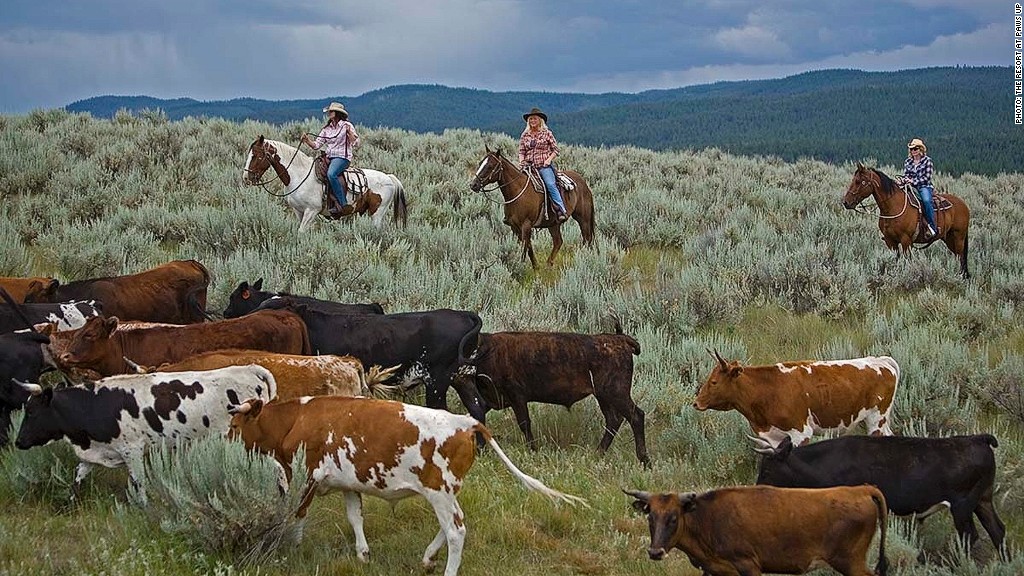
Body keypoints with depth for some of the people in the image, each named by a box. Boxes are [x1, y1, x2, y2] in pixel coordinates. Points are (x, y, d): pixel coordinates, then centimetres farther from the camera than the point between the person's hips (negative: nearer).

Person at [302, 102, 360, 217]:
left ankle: (344, 205, -34)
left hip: (343, 157, -8)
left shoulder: (347, 125, 0)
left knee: (331, 174, -34)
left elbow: (356, 143, -6)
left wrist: (349, 132, -20)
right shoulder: (326, 129, 16)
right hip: (329, 158, 8)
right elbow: (316, 145, 11)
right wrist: (307, 140, -6)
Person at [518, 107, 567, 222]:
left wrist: (549, 159, -10)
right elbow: (521, 151, 15)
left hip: (544, 166, -4)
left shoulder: (547, 133, 5)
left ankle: (561, 211, -29)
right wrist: (521, 161, -4)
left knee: (550, 184, -25)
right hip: (529, 166, 4)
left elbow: (556, 150, 5)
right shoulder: (525, 135, 14)